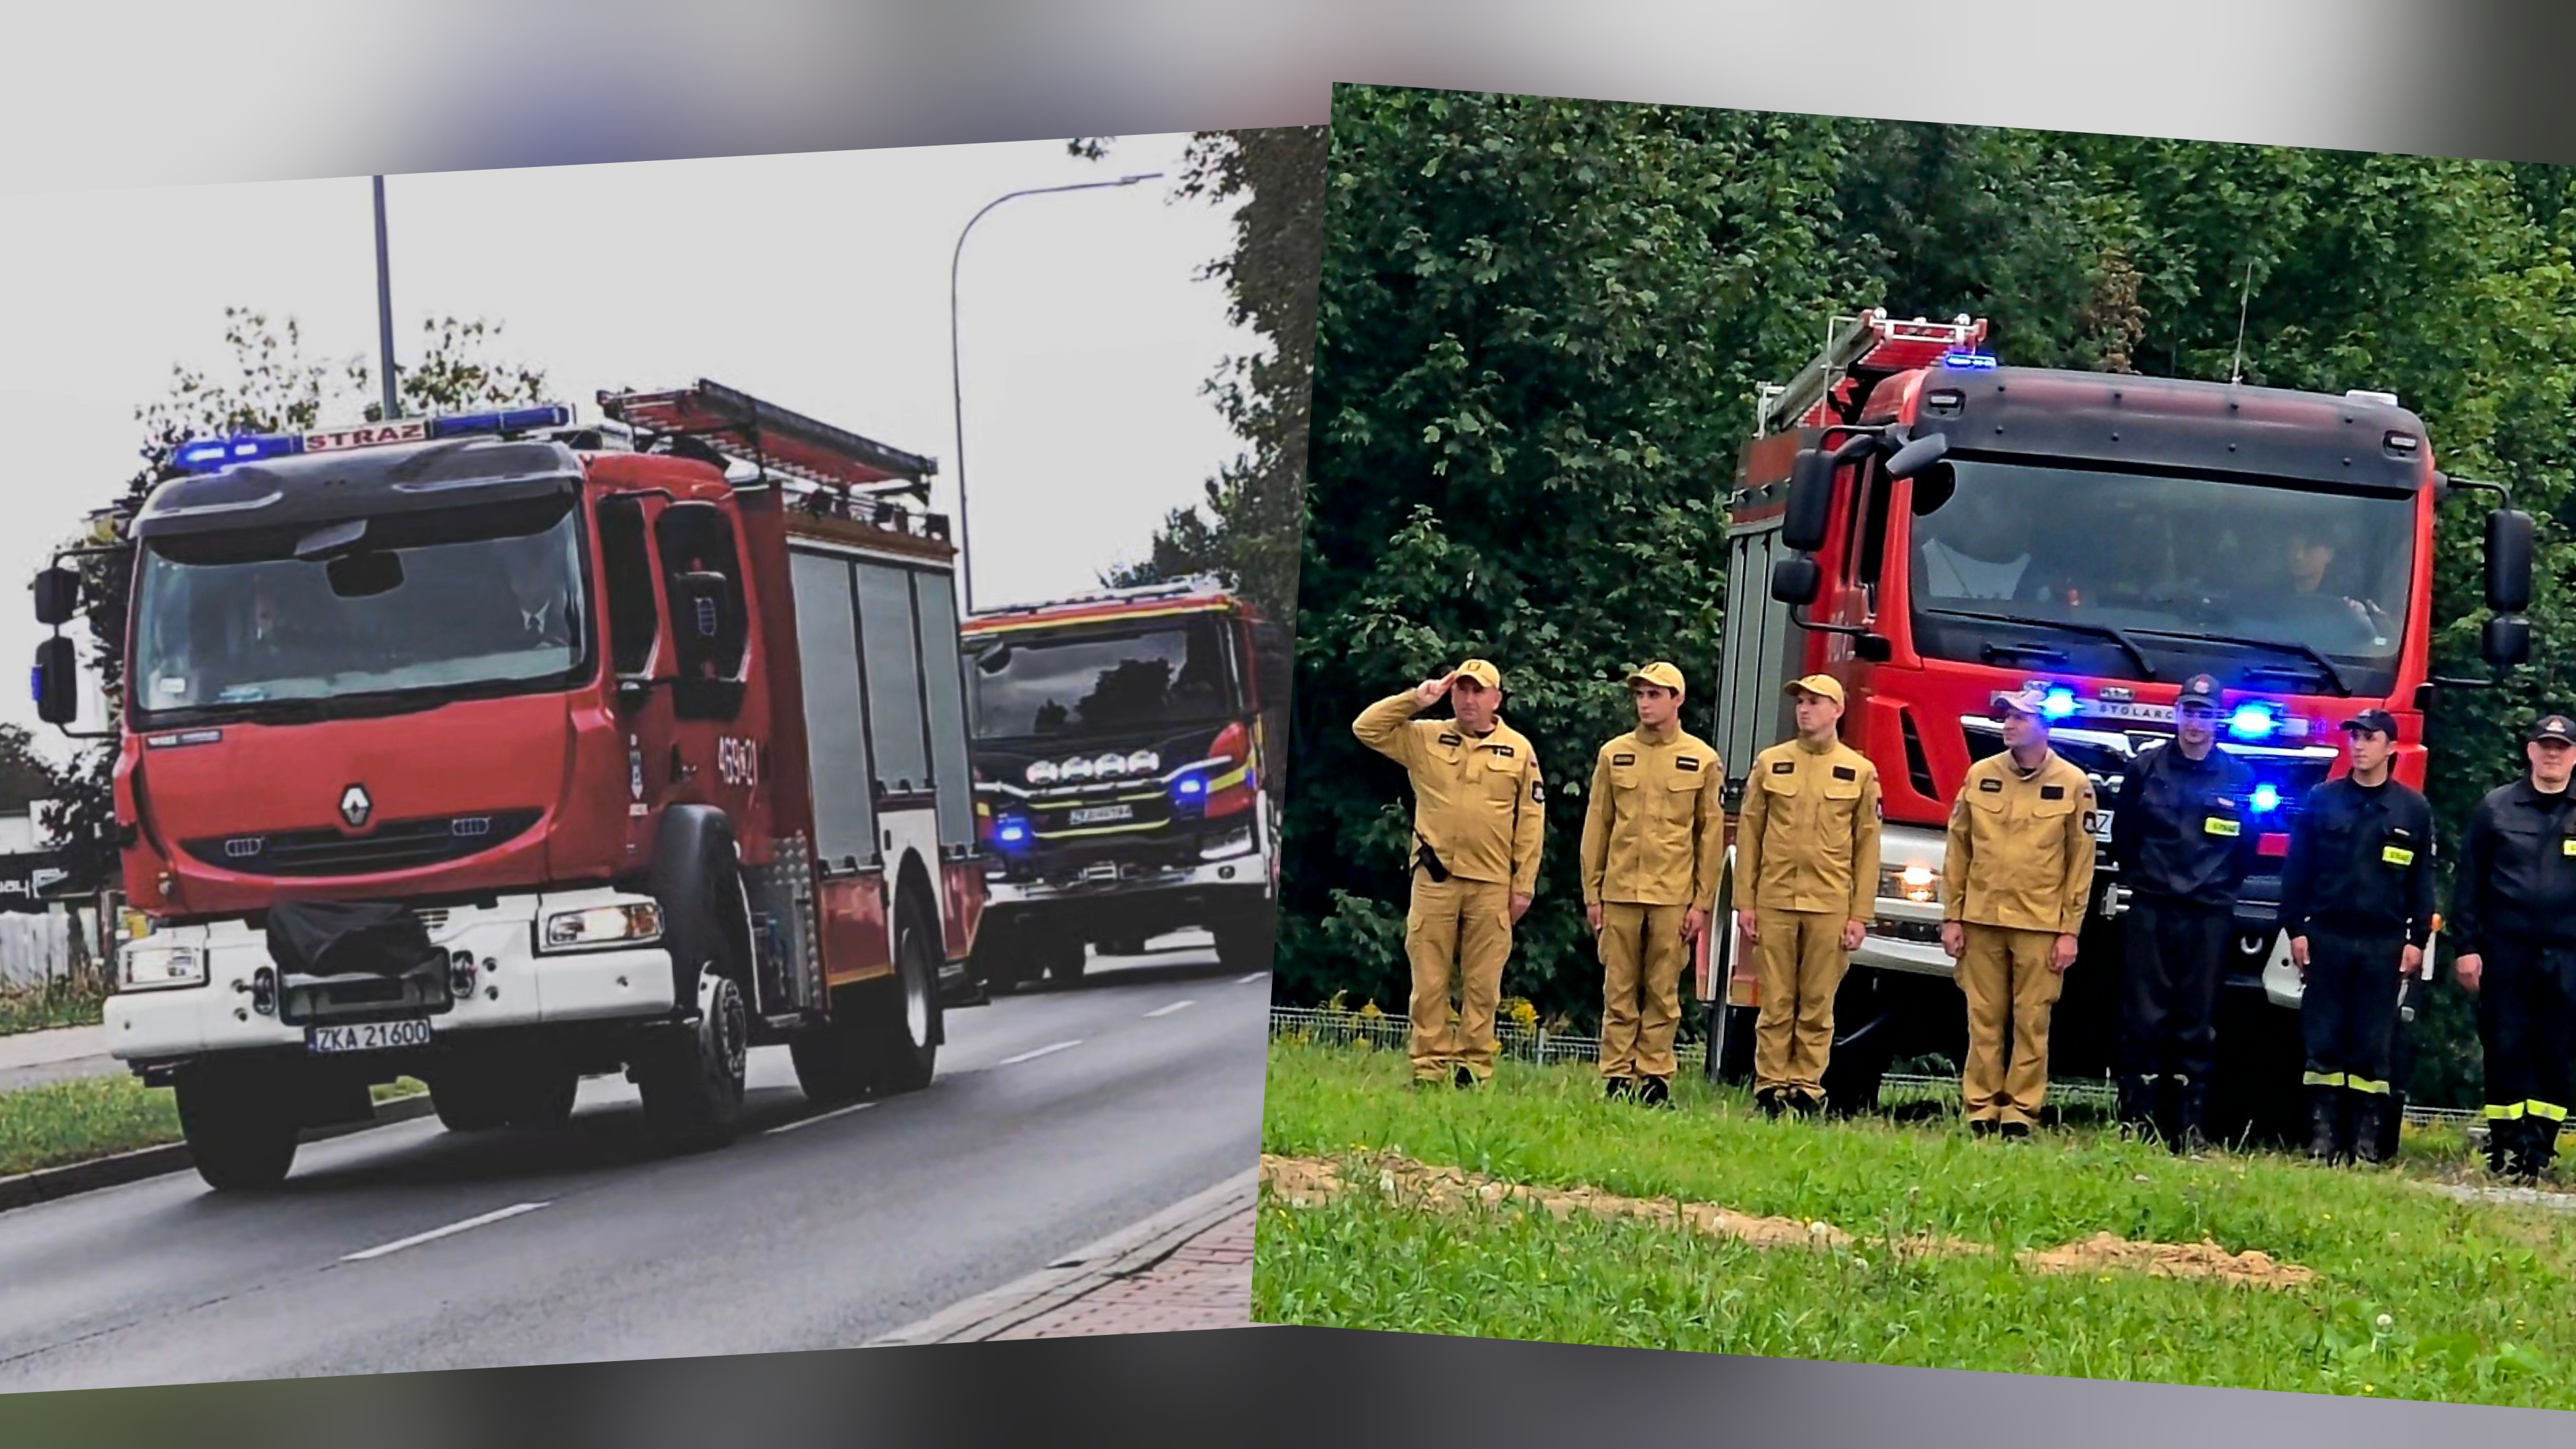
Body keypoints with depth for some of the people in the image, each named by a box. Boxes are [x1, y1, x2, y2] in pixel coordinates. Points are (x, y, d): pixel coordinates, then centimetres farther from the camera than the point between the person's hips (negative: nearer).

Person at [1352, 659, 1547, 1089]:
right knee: (1429, 981, 0)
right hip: (1434, 880, 0)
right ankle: (1429, 1066, 3)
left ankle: (1473, 1066, 6)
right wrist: (1415, 700, -6)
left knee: (1482, 986, 2)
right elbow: (1366, 728, 1)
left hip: (1491, 886, 0)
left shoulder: (1519, 750, 6)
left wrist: (1523, 886, 0)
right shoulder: (1425, 738, 8)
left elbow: (1531, 821, 5)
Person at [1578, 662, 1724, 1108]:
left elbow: (1711, 836, 4)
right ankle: (1617, 1075, 6)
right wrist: (1592, 896, 5)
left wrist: (1703, 903, -1)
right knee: (1619, 991, 2)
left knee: (1663, 993, 1)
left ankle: (1654, 1076, 6)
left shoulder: (1702, 761, 3)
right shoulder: (1614, 754, 8)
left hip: (1673, 897, -1)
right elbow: (1596, 828, 10)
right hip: (1620, 893, 1)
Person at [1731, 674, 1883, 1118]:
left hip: (1830, 907, -1)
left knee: (1817, 1006, 2)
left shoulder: (1860, 772, 5)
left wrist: (1859, 915, -1)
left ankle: (1806, 1087, 7)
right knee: (1776, 1004, 2)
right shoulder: (1771, 763, 8)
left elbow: (1867, 847, 5)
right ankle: (1770, 1086, 6)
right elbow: (1749, 834, 8)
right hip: (1774, 902, 1)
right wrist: (1744, 902, 2)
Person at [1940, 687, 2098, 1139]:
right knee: (1984, 1020, 3)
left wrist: (2070, 931, -3)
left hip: (2040, 925, -2)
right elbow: (1958, 850, 9)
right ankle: (1981, 1106, 7)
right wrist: (1952, 917, 5)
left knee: (2032, 1022, -1)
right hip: (1982, 920, 2)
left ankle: (2020, 1109, 4)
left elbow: (2081, 863, 1)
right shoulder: (1980, 776, 7)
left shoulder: (2073, 785, 0)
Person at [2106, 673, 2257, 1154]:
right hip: (2150, 911, 0)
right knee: (2144, 1018, -3)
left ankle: (2191, 1128, 2)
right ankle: (2137, 1120, -1)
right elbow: (2123, 834, 13)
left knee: (2199, 1023, 1)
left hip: (2209, 916, 0)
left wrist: (2222, 886, 6)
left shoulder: (2239, 778, 7)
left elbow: (2247, 847, 12)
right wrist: (2139, 878, 8)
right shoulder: (2145, 769, 7)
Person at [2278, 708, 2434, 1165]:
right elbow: (2297, 869, 7)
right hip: (2326, 938, 0)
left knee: (2374, 1048, 0)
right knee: (2323, 1042, 0)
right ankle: (2323, 1138, 2)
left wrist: (2418, 939, 1)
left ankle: (2366, 1141, 2)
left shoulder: (2413, 809, 6)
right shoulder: (2321, 800, 6)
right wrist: (2295, 928, 0)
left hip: (2383, 945, 0)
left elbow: (2422, 880, 8)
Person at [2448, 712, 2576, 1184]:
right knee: (2505, 1051, -1)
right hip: (2505, 954, 0)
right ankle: (2505, 1149, 4)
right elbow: (2468, 882, 5)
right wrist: (2465, 946, -2)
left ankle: (2538, 1150, 6)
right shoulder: (2496, 808, 6)